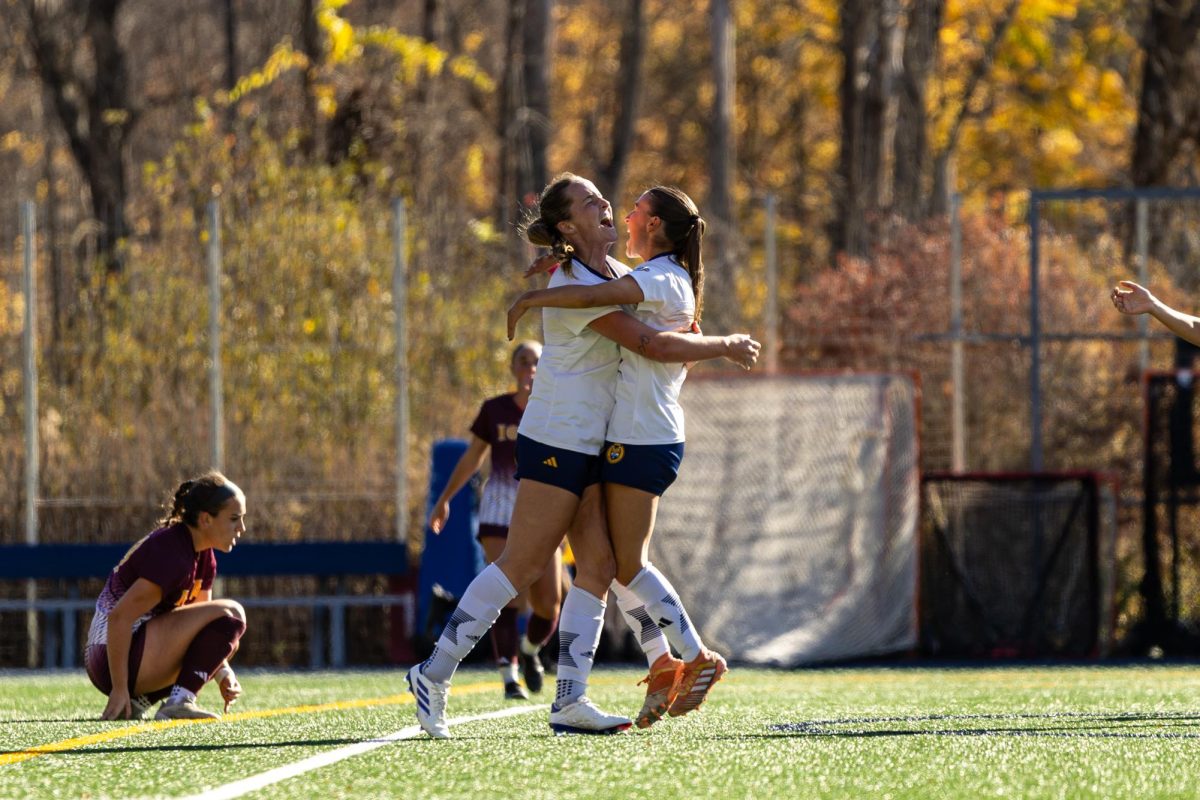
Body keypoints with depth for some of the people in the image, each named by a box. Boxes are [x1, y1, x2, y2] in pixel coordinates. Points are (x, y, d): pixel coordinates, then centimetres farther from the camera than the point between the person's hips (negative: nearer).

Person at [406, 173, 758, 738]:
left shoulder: (612, 271, 11)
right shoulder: (576, 286, -18)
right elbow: (652, 345, -22)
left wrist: (690, 330, 12)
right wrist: (725, 347, -9)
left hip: (591, 447, 9)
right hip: (556, 442, -9)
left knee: (599, 565, 1)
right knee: (521, 566, -7)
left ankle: (569, 700, 0)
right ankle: (435, 674, 0)